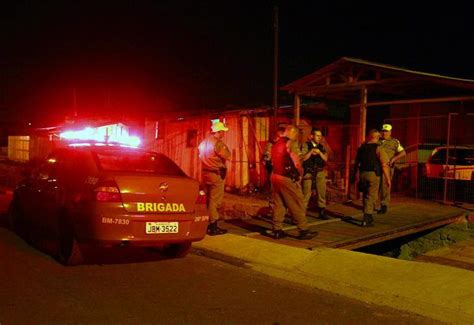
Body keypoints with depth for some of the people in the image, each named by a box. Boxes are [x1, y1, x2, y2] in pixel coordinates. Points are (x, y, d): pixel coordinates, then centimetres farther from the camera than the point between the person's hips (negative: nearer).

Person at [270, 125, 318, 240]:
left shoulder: (276, 144, 13)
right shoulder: (291, 143, -10)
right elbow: (296, 163, -16)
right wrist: (301, 173, 2)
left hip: (275, 176, 8)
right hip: (288, 178, -7)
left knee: (278, 204, 11)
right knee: (297, 204, 1)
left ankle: (277, 230, 12)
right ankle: (303, 230, 6)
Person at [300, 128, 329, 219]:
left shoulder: (322, 147, 11)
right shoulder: (306, 145, 0)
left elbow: (325, 159, 1)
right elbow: (303, 158, -9)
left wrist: (319, 152, -13)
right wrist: (311, 151, -19)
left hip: (320, 172, 4)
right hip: (308, 172, -4)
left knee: (322, 193, 6)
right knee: (306, 193, -3)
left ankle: (322, 212, 16)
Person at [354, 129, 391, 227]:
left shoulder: (361, 148, 9)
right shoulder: (378, 148, -8)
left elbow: (357, 163, 15)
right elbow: (384, 165, -12)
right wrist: (388, 179, -7)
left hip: (362, 174, 5)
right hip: (373, 174, -5)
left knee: (366, 196, 18)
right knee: (371, 197, 0)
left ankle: (368, 217, 30)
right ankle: (366, 220, -5)